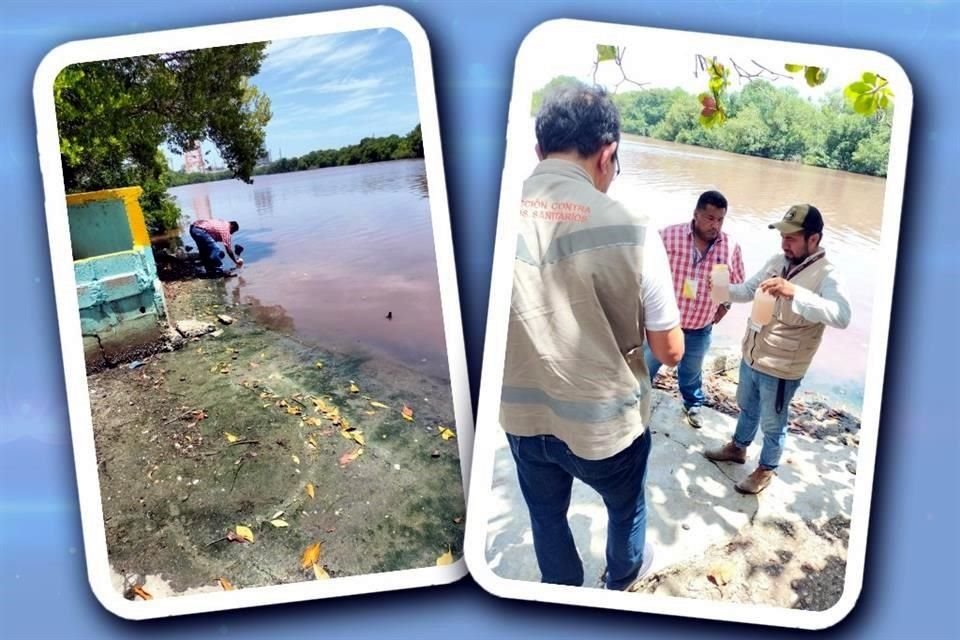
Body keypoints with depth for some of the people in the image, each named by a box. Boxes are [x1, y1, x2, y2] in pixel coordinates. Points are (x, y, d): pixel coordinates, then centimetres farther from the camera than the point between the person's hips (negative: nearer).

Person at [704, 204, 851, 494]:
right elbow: (748, 290, 10)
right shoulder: (777, 261, -2)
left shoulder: (825, 275, -24)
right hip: (751, 357, 7)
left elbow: (842, 316, -40)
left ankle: (766, 469, 37)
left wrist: (794, 292, -51)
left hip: (781, 369, -6)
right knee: (747, 408, 28)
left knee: (772, 424, 15)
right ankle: (738, 447, 51)